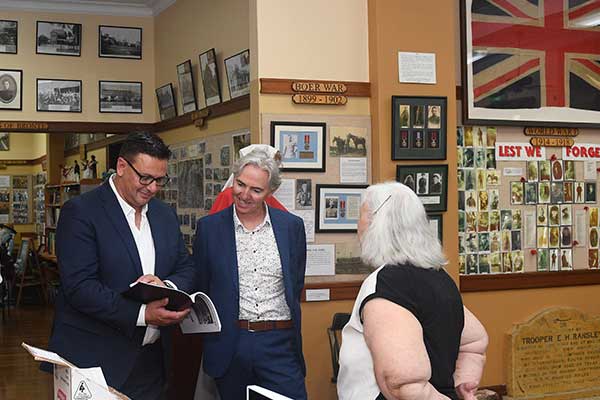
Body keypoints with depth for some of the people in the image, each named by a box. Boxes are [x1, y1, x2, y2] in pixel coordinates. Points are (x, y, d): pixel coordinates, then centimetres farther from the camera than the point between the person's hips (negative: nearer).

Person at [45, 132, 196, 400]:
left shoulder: (166, 215, 10)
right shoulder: (80, 212, -11)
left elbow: (187, 270, 12)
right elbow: (79, 287, -18)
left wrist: (166, 286, -11)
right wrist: (142, 314, -26)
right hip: (94, 360, -6)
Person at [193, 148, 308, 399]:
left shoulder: (292, 226, 3)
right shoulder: (209, 227, 1)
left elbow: (296, 285, 11)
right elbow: (200, 287, 7)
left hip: (279, 343, 0)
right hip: (229, 346, 0)